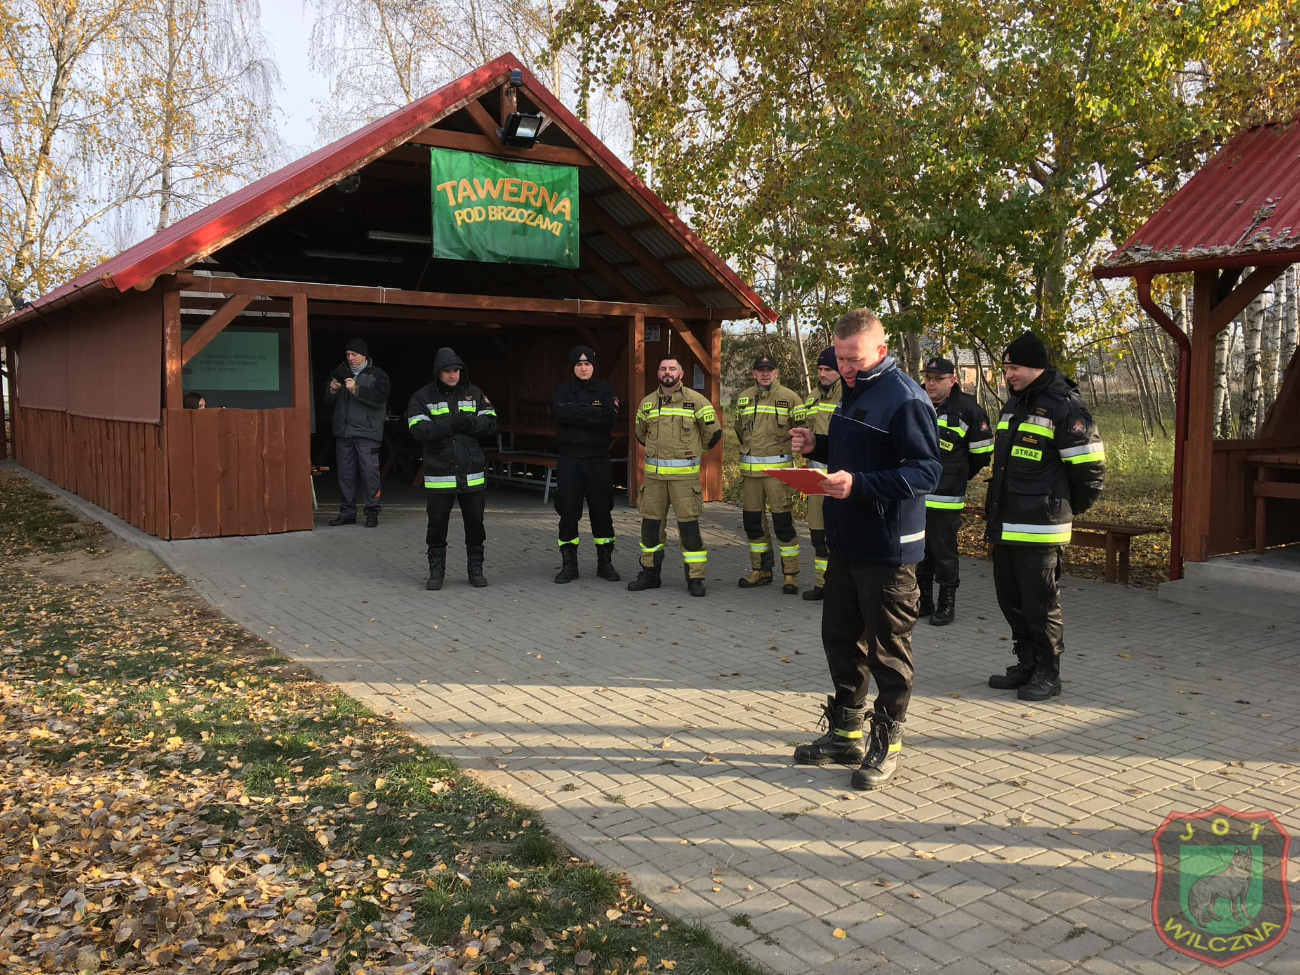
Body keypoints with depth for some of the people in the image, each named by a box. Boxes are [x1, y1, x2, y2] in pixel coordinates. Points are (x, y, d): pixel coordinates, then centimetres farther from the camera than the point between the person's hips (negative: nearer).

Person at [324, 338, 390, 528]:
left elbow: (380, 398, -16)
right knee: (345, 473, 7)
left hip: (367, 434, -4)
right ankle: (347, 512, 15)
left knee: (369, 472, -5)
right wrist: (332, 390, -9)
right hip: (343, 433, 5)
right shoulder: (342, 372, 13)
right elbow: (328, 400, 13)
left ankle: (372, 511, 4)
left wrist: (356, 389, -24)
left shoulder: (377, 375, 0)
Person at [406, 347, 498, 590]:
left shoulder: (474, 393, 7)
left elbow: (491, 422, 1)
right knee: (437, 524, 6)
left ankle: (475, 569, 25)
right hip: (439, 475, -2)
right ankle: (436, 572, 20)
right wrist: (451, 424, -24)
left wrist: (472, 423, -20)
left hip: (472, 474, 2)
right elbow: (419, 430, -14)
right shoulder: (422, 397, -1)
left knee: (475, 523, 10)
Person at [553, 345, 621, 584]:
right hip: (569, 460, 0)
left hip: (598, 460, 0)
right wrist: (593, 411, -12)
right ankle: (569, 564, 13)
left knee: (602, 512, 6)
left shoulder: (605, 389, 6)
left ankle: (605, 562, 18)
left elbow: (611, 418, -11)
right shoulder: (562, 391, 7)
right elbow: (561, 413, -15)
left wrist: (577, 414, -12)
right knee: (568, 513, 2)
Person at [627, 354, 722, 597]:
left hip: (684, 474, -4)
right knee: (651, 524, 8)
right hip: (653, 474, 4)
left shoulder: (696, 400, -2)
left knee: (689, 525, -4)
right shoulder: (647, 403, 10)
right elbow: (641, 433, 27)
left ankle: (695, 579, 4)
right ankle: (650, 574, 20)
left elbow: (713, 432, 5)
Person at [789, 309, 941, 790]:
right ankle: (846, 732, 31)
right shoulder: (854, 391, 13)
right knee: (840, 638, 16)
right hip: (845, 543, 9)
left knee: (887, 651, 4)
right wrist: (817, 445, 5)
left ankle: (886, 744, 18)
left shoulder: (905, 399, -16)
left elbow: (926, 471, -22)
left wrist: (858, 484, -31)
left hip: (888, 551, -9)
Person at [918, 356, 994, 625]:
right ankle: (923, 601, 23)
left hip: (944, 499, -5)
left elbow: (982, 452, 1)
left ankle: (947, 604, 14)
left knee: (944, 552, 2)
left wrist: (956, 477, 10)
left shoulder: (968, 409, -6)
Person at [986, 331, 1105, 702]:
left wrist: (1065, 509, -1)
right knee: (1011, 599, 15)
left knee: (1040, 604, 0)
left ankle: (1047, 674, 14)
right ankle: (1026, 665, 28)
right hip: (1004, 527, 9)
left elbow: (1091, 469, -12)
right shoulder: (1013, 405, 16)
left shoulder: (1065, 407, -12)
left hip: (1039, 530, -9)